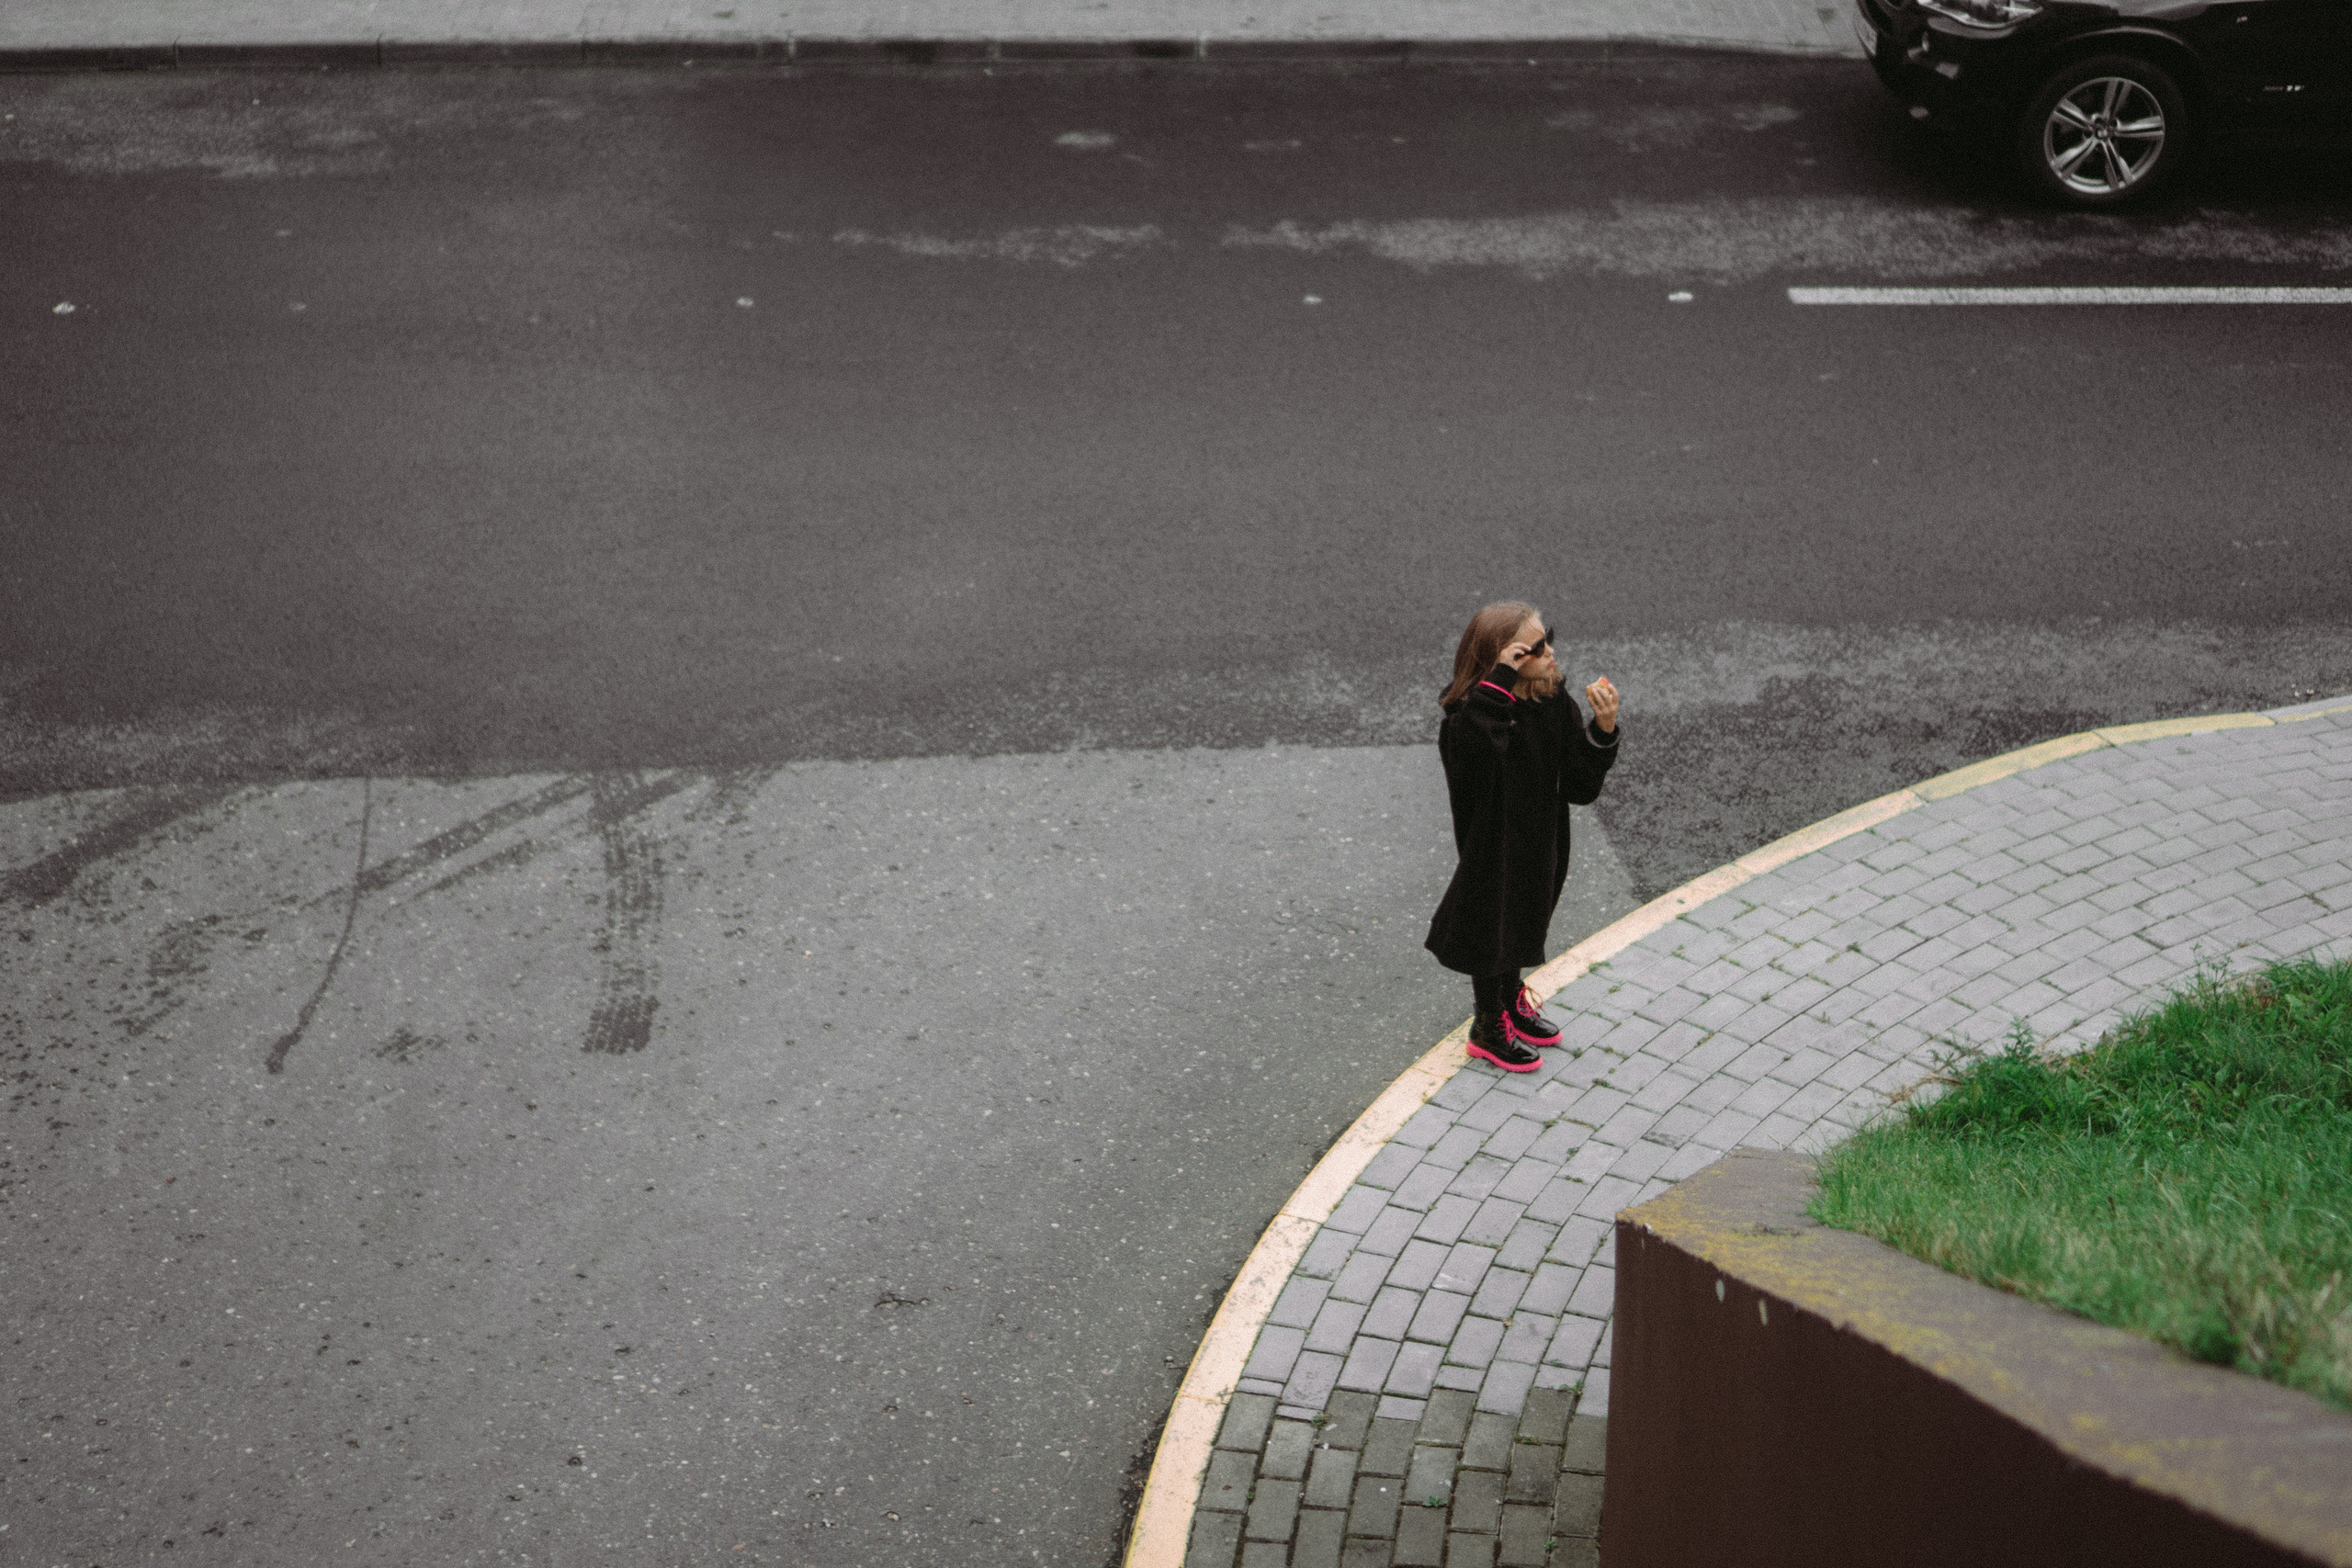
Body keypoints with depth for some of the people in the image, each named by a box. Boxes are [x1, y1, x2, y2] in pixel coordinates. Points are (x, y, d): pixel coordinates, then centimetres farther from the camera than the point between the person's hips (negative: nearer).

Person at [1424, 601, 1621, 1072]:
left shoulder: (1555, 704, -10)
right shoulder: (1476, 711, -28)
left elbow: (1579, 785, -11)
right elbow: (1475, 746, -54)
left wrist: (1603, 729, -26)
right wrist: (1502, 680, -50)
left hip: (1540, 844, 6)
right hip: (1492, 849, -6)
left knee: (1520, 924, 27)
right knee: (1491, 931, 14)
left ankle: (1512, 1002, 52)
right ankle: (1488, 1025, 38)